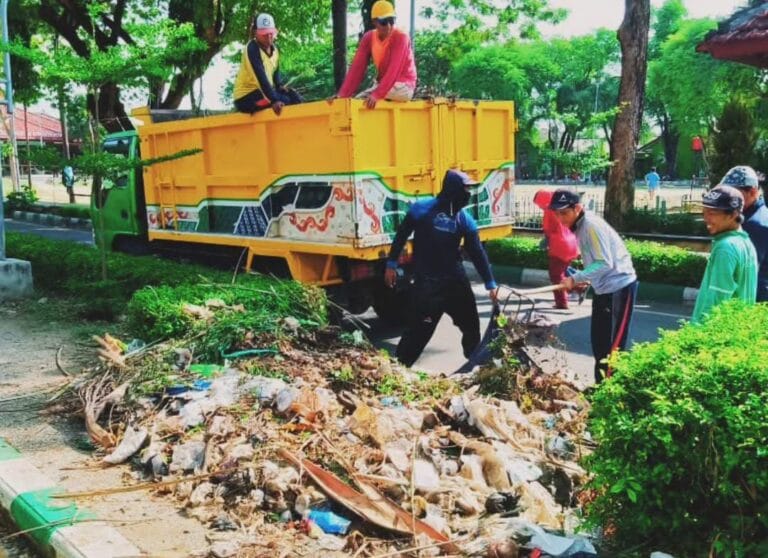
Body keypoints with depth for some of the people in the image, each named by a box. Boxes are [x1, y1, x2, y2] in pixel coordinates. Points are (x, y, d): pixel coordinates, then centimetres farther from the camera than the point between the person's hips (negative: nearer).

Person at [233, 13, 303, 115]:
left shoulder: (274, 48, 6)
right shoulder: (252, 49, -19)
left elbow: (275, 72, 17)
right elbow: (261, 76, -31)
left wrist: (279, 86, -6)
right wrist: (274, 100, -41)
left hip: (263, 91, 9)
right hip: (246, 97, -9)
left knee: (295, 98, -3)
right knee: (284, 102, -24)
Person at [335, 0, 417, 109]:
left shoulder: (400, 37, -18)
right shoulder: (368, 38, -1)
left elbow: (393, 69, -28)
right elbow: (357, 67, -6)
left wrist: (377, 95, -39)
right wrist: (342, 95, -18)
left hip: (403, 86, -6)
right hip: (383, 84, 6)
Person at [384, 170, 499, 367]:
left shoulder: (464, 219, 0)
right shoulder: (422, 209, -10)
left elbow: (478, 253, 3)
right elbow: (401, 236, 0)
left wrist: (490, 283, 1)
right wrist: (391, 264, 0)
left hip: (455, 279, 5)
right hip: (427, 281, -5)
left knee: (471, 323, 15)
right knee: (420, 327, -8)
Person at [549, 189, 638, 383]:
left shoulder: (592, 225, -21)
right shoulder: (580, 226, 7)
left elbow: (605, 263, -26)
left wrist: (575, 279, -25)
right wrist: (585, 280, 3)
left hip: (619, 287, -10)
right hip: (603, 288, 10)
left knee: (614, 345, -6)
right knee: (598, 340, 15)